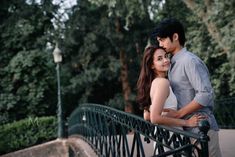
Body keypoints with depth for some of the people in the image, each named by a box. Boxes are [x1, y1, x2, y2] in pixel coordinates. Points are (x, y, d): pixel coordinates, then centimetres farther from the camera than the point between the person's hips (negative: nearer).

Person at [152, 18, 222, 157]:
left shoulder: (190, 61, -13)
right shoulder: (173, 64, 13)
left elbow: (206, 94, -21)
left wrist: (178, 114, -18)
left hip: (200, 128, -8)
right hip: (186, 128, 8)